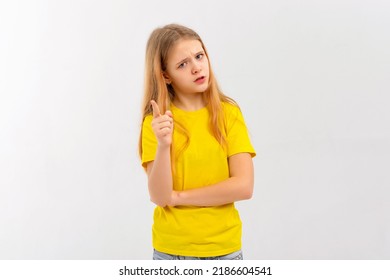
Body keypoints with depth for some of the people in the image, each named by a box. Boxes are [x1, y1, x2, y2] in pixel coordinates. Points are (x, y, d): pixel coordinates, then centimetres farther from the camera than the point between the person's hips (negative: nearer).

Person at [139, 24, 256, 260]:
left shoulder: (229, 113, -4)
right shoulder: (156, 122, -5)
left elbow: (243, 186, -12)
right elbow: (160, 197, -13)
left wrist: (178, 196, -11)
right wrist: (163, 145, -26)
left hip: (224, 248, 1)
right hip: (172, 250, 0)